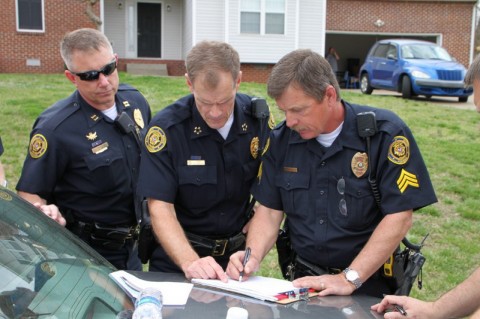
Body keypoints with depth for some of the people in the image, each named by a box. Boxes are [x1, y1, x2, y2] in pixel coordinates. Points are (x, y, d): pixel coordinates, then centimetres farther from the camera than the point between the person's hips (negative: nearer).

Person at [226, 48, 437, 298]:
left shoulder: (385, 134, -11)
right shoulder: (281, 139, 2)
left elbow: (399, 218, -14)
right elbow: (269, 210, 5)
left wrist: (349, 279, -18)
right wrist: (253, 256, -12)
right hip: (303, 278, 4)